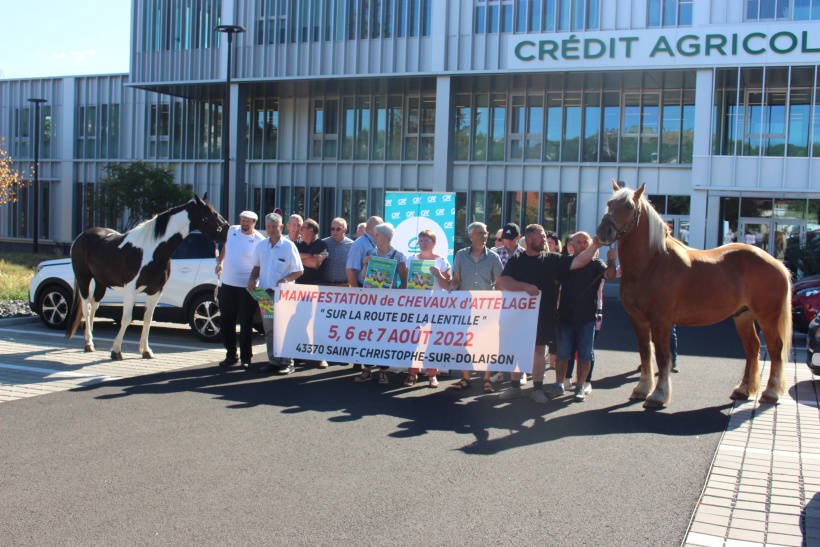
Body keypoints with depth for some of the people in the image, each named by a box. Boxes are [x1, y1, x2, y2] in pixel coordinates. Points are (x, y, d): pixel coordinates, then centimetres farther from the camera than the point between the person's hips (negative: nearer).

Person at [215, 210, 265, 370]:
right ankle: (231, 355, 22)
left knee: (246, 323, -1)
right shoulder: (232, 230, 7)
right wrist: (220, 263, 17)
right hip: (227, 283, 5)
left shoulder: (259, 240, -8)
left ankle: (245, 358, 9)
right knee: (227, 321, 10)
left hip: (246, 285, -5)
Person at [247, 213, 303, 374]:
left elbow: (299, 271, -3)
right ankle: (273, 360, 16)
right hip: (265, 293, 5)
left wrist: (285, 280, -19)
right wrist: (252, 279, 1)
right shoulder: (261, 246, 10)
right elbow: (256, 267, 20)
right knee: (269, 329, 8)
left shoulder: (289, 246, -4)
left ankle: (287, 362, 2)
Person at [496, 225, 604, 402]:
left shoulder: (552, 259, 6)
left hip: (543, 314, 1)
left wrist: (594, 246, -13)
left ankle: (538, 388, 15)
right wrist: (525, 286, -21)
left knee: (539, 350, 6)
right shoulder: (515, 260, 3)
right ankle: (514, 386, 18)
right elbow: (503, 282, -9)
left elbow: (578, 262, -1)